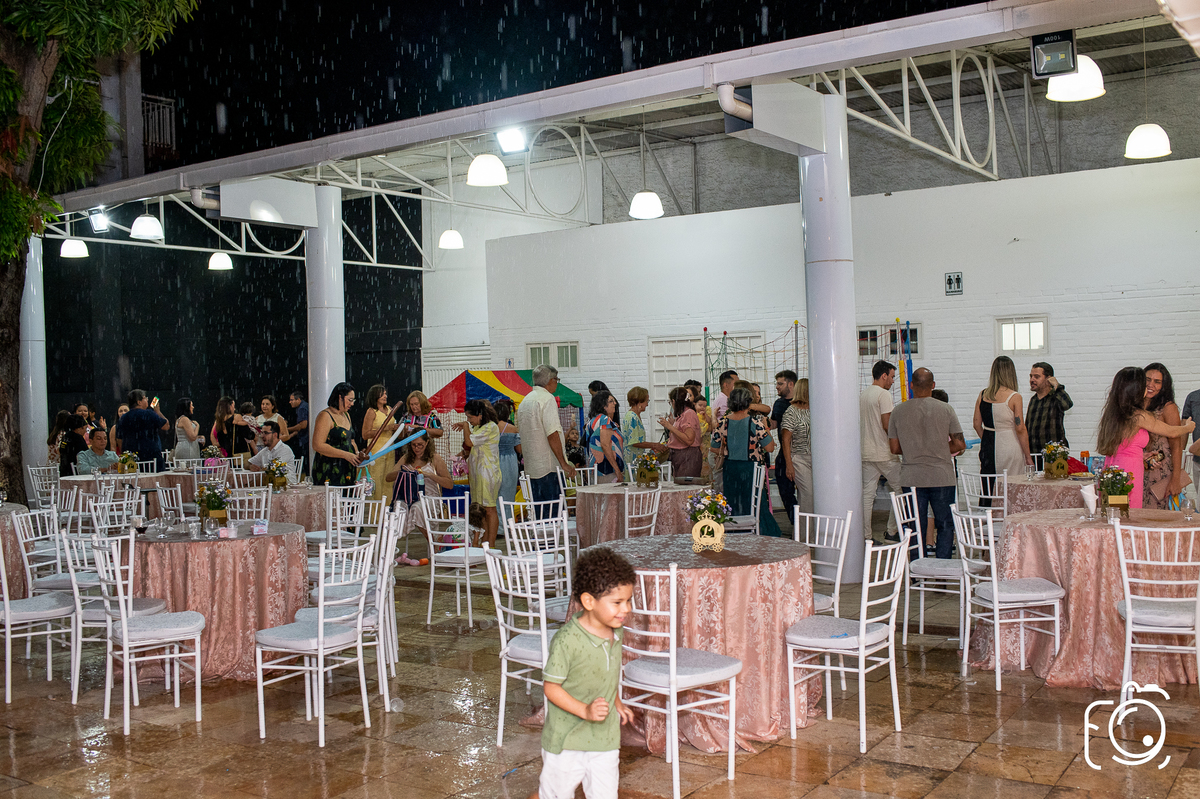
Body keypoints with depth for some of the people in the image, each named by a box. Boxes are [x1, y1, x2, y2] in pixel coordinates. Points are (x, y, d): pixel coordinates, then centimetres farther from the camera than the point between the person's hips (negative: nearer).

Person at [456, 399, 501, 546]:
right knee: (480, 510, 9)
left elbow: (470, 441, -19)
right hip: (476, 472, 9)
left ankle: (491, 545, -3)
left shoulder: (490, 427, -14)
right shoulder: (477, 427, 15)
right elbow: (469, 448, 25)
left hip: (488, 472, -9)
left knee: (489, 509, -5)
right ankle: (484, 543, 13)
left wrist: (465, 426, -5)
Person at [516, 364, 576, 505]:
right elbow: (552, 435, -19)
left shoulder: (525, 401, 16)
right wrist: (564, 463, -16)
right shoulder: (547, 399, -11)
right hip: (549, 467, -8)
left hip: (531, 467, 8)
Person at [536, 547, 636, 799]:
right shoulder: (566, 641, -26)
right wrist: (585, 710, -27)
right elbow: (551, 687, -20)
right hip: (566, 739, -6)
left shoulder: (615, 632, -2)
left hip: (605, 738, 6)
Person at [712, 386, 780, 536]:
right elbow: (770, 447, -10)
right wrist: (766, 427, 2)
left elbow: (715, 448, 4)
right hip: (750, 469, -3)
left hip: (730, 469, 4)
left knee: (732, 506, 13)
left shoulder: (723, 422, -3)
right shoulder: (755, 422, -13)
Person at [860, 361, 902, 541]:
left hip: (866, 452, 7)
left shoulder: (862, 395, 13)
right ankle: (892, 531, 9)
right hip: (884, 453, -7)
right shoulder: (883, 394, -11)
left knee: (867, 494, 5)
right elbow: (887, 425, -16)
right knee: (899, 489, 7)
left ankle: (866, 535, 4)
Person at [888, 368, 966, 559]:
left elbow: (895, 448, 3)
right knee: (945, 525, 10)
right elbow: (960, 445, -3)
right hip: (941, 477, -1)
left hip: (911, 478, 2)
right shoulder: (945, 409, -4)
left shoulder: (898, 411, 0)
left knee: (916, 527, 8)